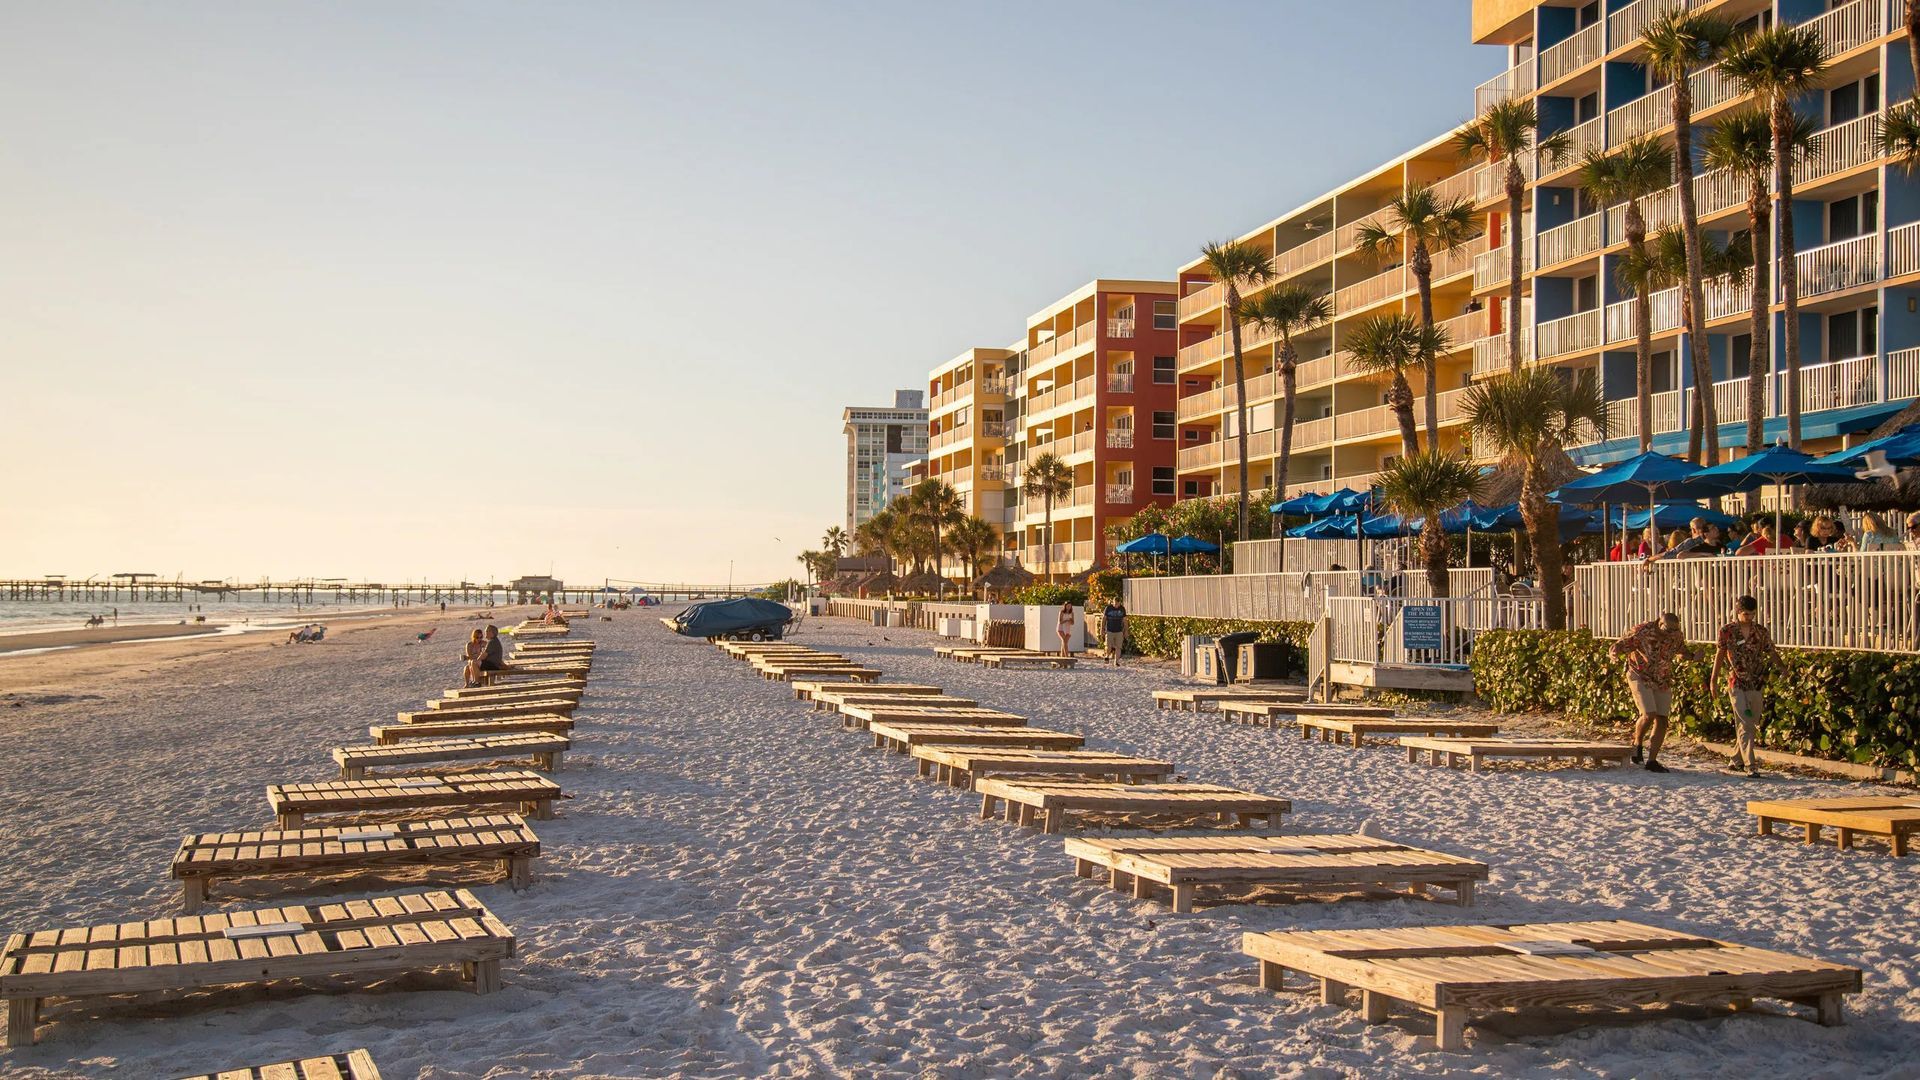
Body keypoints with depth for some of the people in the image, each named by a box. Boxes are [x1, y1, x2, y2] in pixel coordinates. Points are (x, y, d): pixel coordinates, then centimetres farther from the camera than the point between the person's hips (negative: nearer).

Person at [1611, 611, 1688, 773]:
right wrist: (1616, 651, -40)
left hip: (1663, 680, 5)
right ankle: (1637, 744, 8)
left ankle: (1652, 760, 7)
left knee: (1662, 720, -1)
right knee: (1649, 714, -20)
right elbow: (1620, 645, -15)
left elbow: (1682, 650, 13)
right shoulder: (1641, 631, -20)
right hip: (1640, 677, -5)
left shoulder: (1677, 636, -6)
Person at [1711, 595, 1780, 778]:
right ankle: (1750, 765, -13)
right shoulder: (1727, 631, -2)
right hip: (1737, 684, -4)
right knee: (1745, 725, -11)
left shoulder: (1761, 632, 5)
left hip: (1756, 685, 4)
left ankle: (1737, 759, 26)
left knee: (1752, 725, 10)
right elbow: (1720, 654, 4)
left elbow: (1772, 653, 6)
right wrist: (1714, 679, 4)